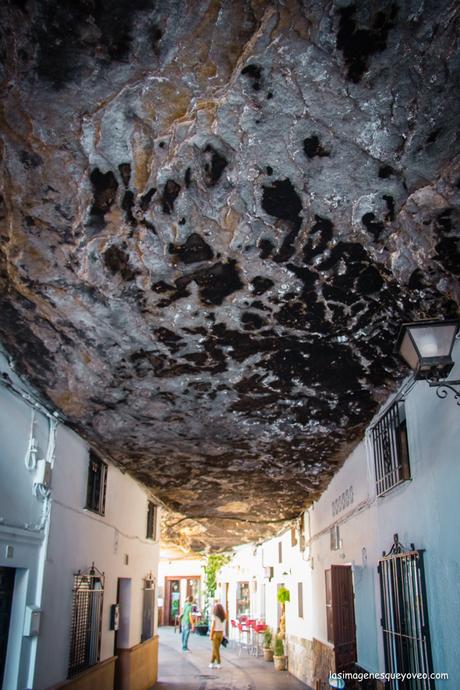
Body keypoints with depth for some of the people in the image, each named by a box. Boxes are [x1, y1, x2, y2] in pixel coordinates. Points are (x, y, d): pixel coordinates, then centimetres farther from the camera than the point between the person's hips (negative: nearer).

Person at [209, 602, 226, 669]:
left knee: (216, 649, 3)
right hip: (221, 633, 6)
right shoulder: (223, 616, 5)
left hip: (215, 633, -6)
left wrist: (211, 635, -8)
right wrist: (222, 635, 11)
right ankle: (212, 663, 19)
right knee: (215, 649, 15)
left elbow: (213, 626, -12)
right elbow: (223, 626, 5)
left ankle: (218, 664, 3)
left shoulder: (215, 616, -11)